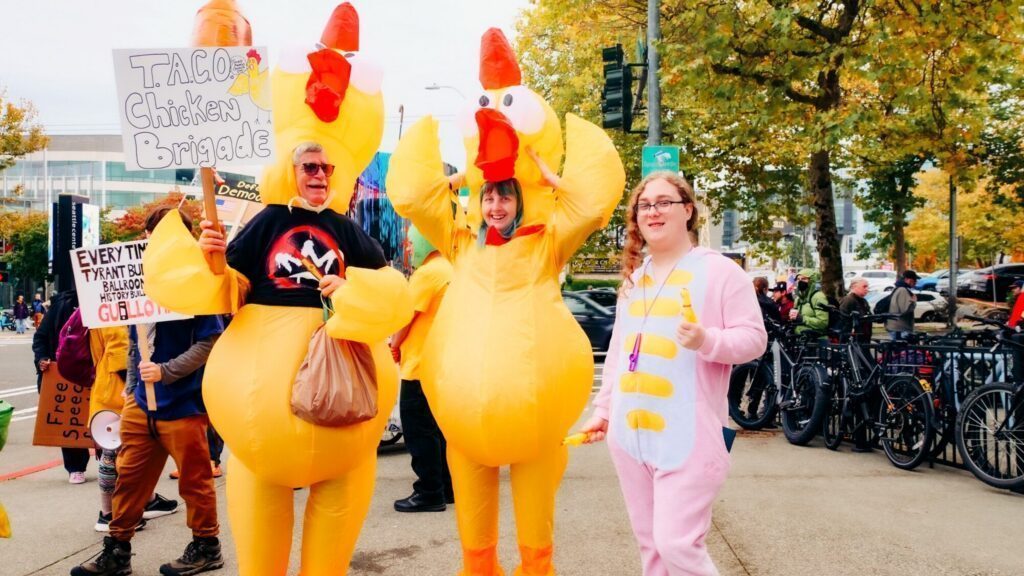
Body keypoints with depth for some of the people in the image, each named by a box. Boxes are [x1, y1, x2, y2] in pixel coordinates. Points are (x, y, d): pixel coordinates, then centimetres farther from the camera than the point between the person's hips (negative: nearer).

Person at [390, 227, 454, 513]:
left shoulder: (427, 272, -15)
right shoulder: (450, 270, 13)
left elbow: (406, 317, -14)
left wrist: (394, 346, 2)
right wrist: (401, 345, 13)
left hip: (420, 364, -9)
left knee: (419, 431, -2)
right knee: (437, 429, 16)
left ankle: (429, 493, 2)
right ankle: (446, 488, 23)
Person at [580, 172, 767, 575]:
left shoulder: (718, 270, -5)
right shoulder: (633, 277, 15)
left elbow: (754, 338, -8)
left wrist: (707, 340, -26)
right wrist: (602, 410, 16)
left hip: (688, 435, -6)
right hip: (630, 431, 7)